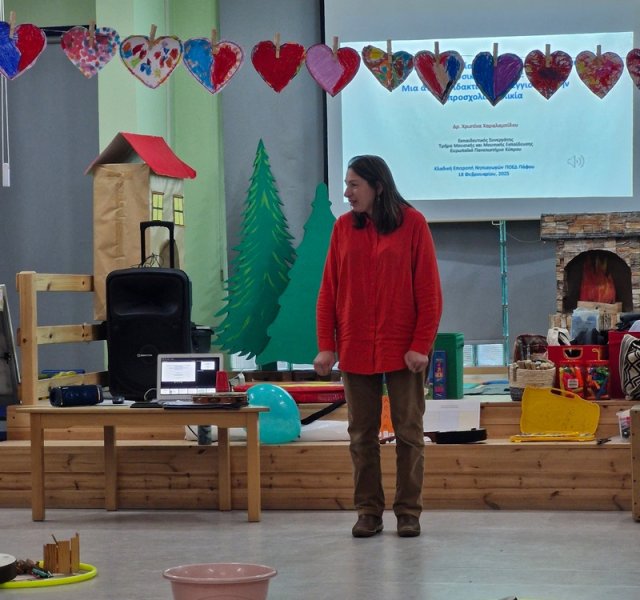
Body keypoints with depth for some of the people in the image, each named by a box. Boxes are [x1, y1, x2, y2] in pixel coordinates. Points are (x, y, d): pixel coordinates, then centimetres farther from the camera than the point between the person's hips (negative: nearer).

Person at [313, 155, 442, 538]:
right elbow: (329, 290, 5)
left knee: (409, 433, 4)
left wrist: (421, 344, -11)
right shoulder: (344, 227, 4)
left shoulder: (412, 223, -4)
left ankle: (409, 513, 12)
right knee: (362, 434, 6)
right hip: (355, 349, 3)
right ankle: (369, 513, 14)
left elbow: (429, 290, -5)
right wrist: (326, 345, -2)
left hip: (403, 349, -3)